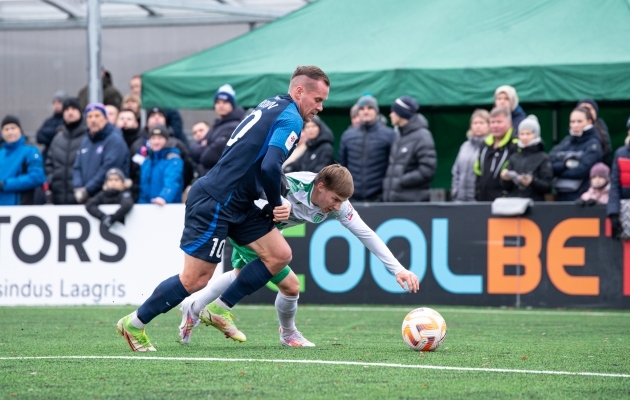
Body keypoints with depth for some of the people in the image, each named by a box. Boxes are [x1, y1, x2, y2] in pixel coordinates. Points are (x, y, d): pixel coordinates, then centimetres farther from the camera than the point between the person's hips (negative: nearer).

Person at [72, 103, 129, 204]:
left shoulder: (115, 140, -7)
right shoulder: (85, 141, 18)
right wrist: (78, 189, -4)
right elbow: (77, 168, 16)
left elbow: (108, 169, -17)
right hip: (86, 200, 7)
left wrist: (87, 190, -16)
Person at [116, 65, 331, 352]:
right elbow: (270, 167, -26)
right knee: (195, 280, -6)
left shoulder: (271, 105, 14)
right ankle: (133, 324, 8)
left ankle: (220, 309, 12)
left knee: (280, 255, 4)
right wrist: (276, 205, -9)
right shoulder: (290, 118, -14)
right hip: (214, 204, -10)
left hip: (237, 205, 10)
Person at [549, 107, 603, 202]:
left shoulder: (593, 145, -2)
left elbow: (582, 170, -13)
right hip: (562, 196, 5)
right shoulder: (566, 142, 15)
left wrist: (559, 169, -2)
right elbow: (549, 164, 5)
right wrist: (565, 165, -13)